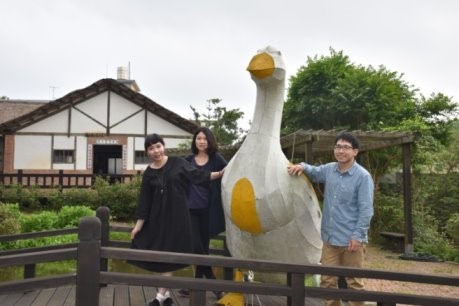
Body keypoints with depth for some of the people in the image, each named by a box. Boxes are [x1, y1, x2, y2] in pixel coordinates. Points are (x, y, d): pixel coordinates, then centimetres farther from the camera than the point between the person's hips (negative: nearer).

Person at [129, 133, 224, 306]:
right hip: (157, 217, 2)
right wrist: (139, 224, 2)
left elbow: (196, 174, -1)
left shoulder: (177, 162, -3)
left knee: (167, 254, 1)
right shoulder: (148, 174, 2)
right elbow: (145, 200, 3)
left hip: (176, 215, -2)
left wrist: (219, 174, -9)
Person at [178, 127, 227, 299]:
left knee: (203, 247, 8)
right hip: (191, 209, 2)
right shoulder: (188, 160, 7)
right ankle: (213, 282, 10)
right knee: (196, 247, -5)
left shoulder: (216, 159, 0)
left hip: (208, 210, -1)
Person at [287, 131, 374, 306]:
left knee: (353, 284, 7)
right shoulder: (329, 169, 6)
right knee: (327, 282, 13)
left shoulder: (363, 176, -12)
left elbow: (366, 210, -13)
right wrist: (302, 167, 6)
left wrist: (357, 236, -17)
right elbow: (314, 172, 28)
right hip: (330, 239, 6)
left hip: (351, 240, -6)